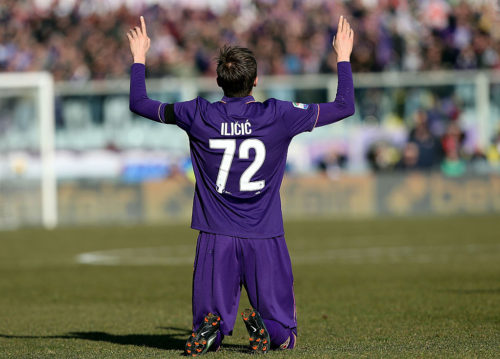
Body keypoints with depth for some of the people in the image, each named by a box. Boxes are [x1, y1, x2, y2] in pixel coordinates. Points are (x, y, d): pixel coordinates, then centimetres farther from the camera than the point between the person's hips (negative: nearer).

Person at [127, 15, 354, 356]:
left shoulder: (198, 115, -4)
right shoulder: (278, 116, -6)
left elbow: (139, 102, 11)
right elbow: (344, 106, 4)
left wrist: (139, 57, 25)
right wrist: (343, 56, 17)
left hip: (216, 238, 1)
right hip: (265, 239, -1)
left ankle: (212, 328, -24)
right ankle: (265, 326, -26)